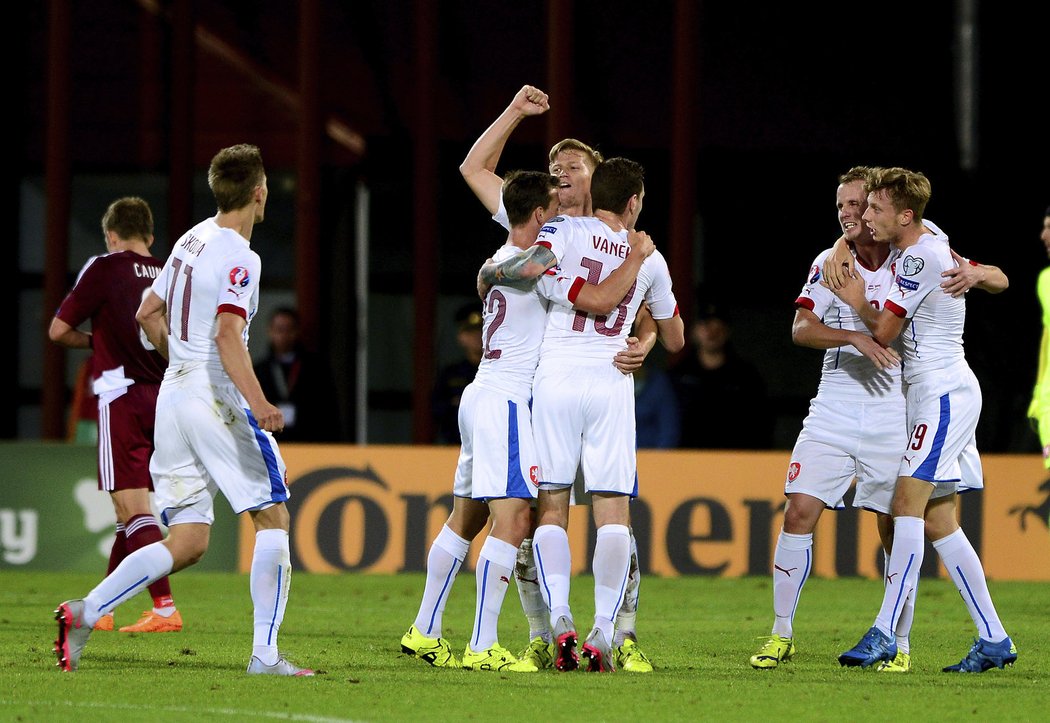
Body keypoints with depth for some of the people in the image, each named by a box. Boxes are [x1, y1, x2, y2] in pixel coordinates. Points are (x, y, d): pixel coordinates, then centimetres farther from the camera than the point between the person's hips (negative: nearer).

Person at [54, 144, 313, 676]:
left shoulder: (192, 239, 14)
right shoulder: (239, 257, -12)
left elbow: (148, 313, 23)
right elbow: (228, 334, -25)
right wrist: (257, 401, -33)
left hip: (173, 394, 8)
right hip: (217, 398, -8)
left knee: (186, 543, 6)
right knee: (272, 517, 1)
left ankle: (84, 613, -7)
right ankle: (265, 653, -4)